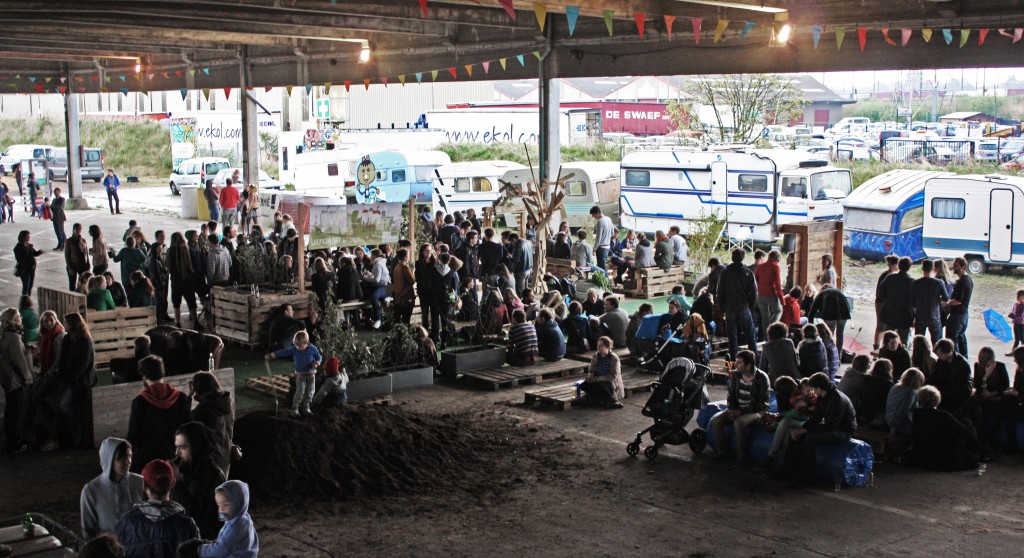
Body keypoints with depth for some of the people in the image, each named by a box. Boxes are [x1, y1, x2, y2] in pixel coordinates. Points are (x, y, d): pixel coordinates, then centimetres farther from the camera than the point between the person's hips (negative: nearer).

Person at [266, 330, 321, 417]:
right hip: (300, 374, -1)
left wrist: (317, 363, -20)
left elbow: (319, 357, 1)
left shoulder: (312, 348, -9)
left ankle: (306, 408, 23)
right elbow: (283, 352, -9)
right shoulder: (294, 349, -7)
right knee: (300, 392, -10)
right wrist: (272, 355, -17)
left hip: (311, 374, 1)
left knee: (309, 393, 5)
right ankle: (294, 409, 2)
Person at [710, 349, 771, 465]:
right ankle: (723, 450, 1)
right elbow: (731, 394, 14)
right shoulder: (735, 375, 2)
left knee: (738, 423, -36)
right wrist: (732, 409, -7)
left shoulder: (761, 378, -14)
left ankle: (742, 457, -21)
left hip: (756, 411, -6)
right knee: (715, 420, -17)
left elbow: (762, 403, -14)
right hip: (738, 409, 6)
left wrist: (742, 411, -20)